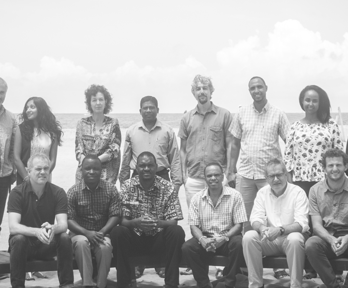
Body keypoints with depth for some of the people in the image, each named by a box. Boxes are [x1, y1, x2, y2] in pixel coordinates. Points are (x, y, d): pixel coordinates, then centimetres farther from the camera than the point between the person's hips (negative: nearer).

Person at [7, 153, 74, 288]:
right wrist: (37, 231, -42)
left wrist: (53, 228, -42)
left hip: (48, 245, 2)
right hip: (25, 243, -1)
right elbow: (13, 226, -23)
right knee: (18, 239, -33)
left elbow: (63, 224, -16)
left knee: (65, 238, -27)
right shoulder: (17, 192, -12)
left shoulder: (58, 192, -6)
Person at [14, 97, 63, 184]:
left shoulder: (52, 132, 2)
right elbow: (16, 158, -4)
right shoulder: (22, 129, 0)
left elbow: (53, 160, 0)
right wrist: (28, 178, -11)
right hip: (24, 179, -1)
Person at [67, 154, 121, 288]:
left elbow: (115, 216, -3)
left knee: (105, 246, -33)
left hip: (103, 233, 0)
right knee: (81, 242, -34)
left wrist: (101, 232, -20)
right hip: (81, 232, 0)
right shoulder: (73, 191, -2)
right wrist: (86, 232, -22)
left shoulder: (111, 189, 1)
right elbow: (69, 219, -6)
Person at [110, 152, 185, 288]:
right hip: (134, 238, 0)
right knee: (117, 232, -28)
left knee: (177, 231, -28)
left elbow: (173, 222, -10)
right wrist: (136, 222, -31)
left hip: (159, 239, 0)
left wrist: (158, 223, -32)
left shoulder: (168, 187, -4)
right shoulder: (127, 186, -2)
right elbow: (122, 220, -8)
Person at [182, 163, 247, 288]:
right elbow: (194, 226, 1)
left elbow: (239, 224, -6)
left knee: (238, 243, -34)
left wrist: (224, 238, -23)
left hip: (228, 237, -2)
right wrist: (202, 239, -21)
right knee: (187, 247, -25)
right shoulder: (197, 198, 3)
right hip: (205, 239, 2)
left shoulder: (234, 195, -4)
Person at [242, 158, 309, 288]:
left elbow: (302, 223, -17)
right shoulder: (262, 193, 5)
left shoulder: (298, 192, -8)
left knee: (295, 238, -37)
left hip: (290, 237, -3)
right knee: (248, 237, -24)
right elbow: (256, 219, -2)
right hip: (268, 239, 3)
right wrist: (262, 228, -28)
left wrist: (280, 230, -35)